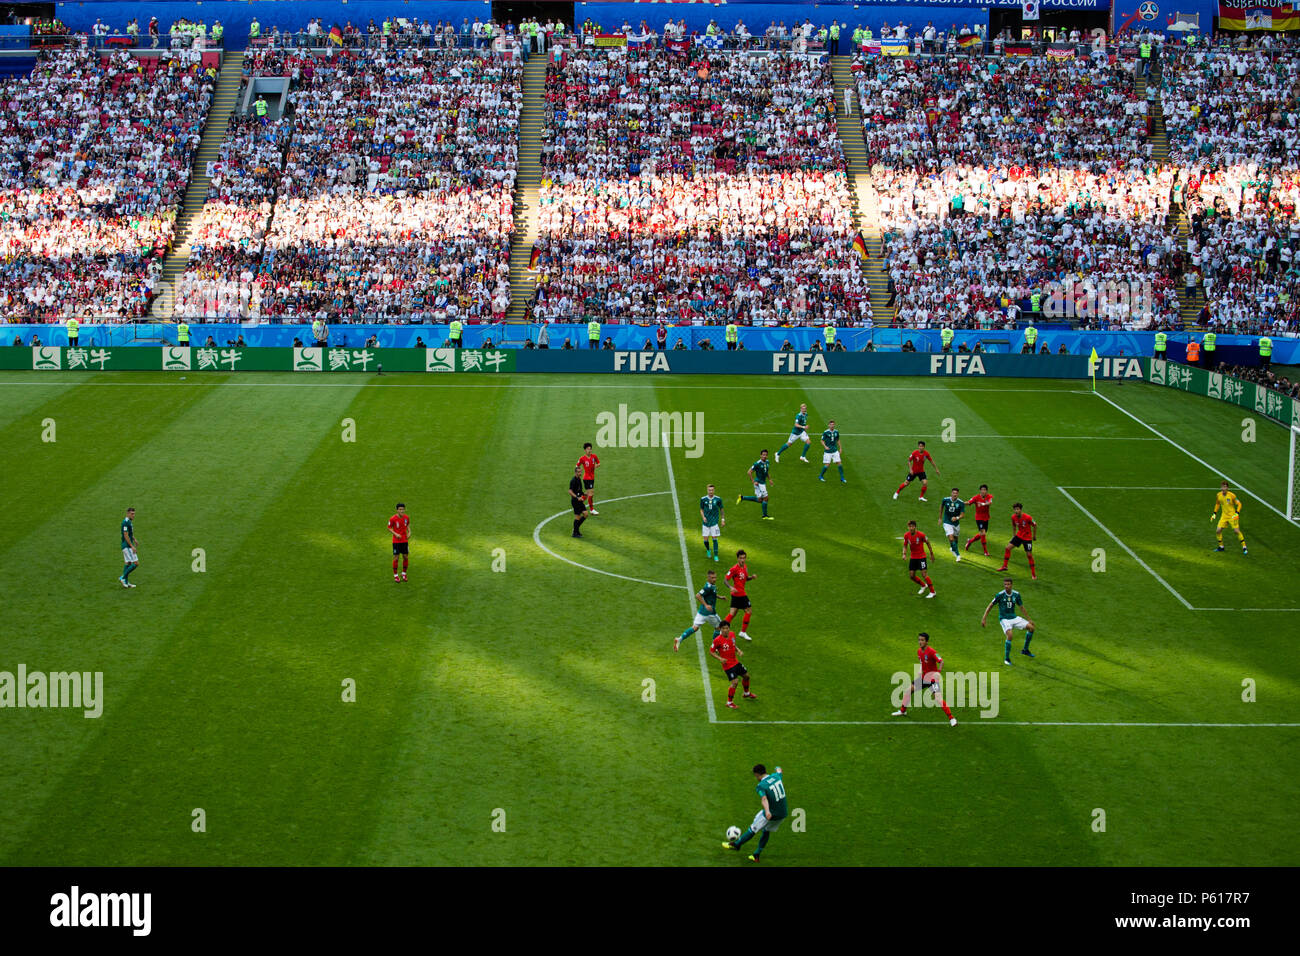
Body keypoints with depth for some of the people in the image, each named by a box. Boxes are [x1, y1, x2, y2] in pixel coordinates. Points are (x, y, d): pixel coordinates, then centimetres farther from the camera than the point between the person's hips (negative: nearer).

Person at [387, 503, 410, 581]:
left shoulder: (407, 517, -4)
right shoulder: (393, 519, -16)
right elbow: (389, 528, -6)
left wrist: (409, 532, -3)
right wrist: (395, 534, -19)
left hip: (405, 540, 4)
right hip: (396, 541, -4)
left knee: (406, 557, 6)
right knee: (396, 558, -1)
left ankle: (404, 574, 24)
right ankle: (395, 575, 13)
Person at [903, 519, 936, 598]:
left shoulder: (921, 534, -18)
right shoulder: (906, 536, -7)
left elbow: (927, 543, -3)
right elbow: (905, 546, 4)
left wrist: (932, 554, 4)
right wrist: (904, 554, -16)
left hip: (921, 557, -5)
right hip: (913, 557, 5)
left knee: (924, 574, -14)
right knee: (911, 576, 5)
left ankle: (932, 592, -3)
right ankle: (923, 585, 32)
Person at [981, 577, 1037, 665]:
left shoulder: (1016, 594, -1)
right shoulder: (1000, 595, -13)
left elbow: (1021, 606, 13)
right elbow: (990, 606, -5)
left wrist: (1028, 619, 16)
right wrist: (984, 619, -10)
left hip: (1014, 617, 5)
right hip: (1004, 619, -5)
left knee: (1031, 627, -4)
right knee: (1009, 635, -29)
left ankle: (1025, 650, 14)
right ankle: (1006, 659, -13)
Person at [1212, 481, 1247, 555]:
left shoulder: (1231, 495, -15)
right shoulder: (1218, 495, -2)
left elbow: (1239, 504, -7)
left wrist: (1237, 513, -19)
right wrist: (1215, 513, 13)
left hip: (1232, 516, -4)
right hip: (1224, 516, 4)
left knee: (1236, 531, -10)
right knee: (1218, 531, -4)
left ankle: (1244, 547, 2)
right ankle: (1221, 546, 16)